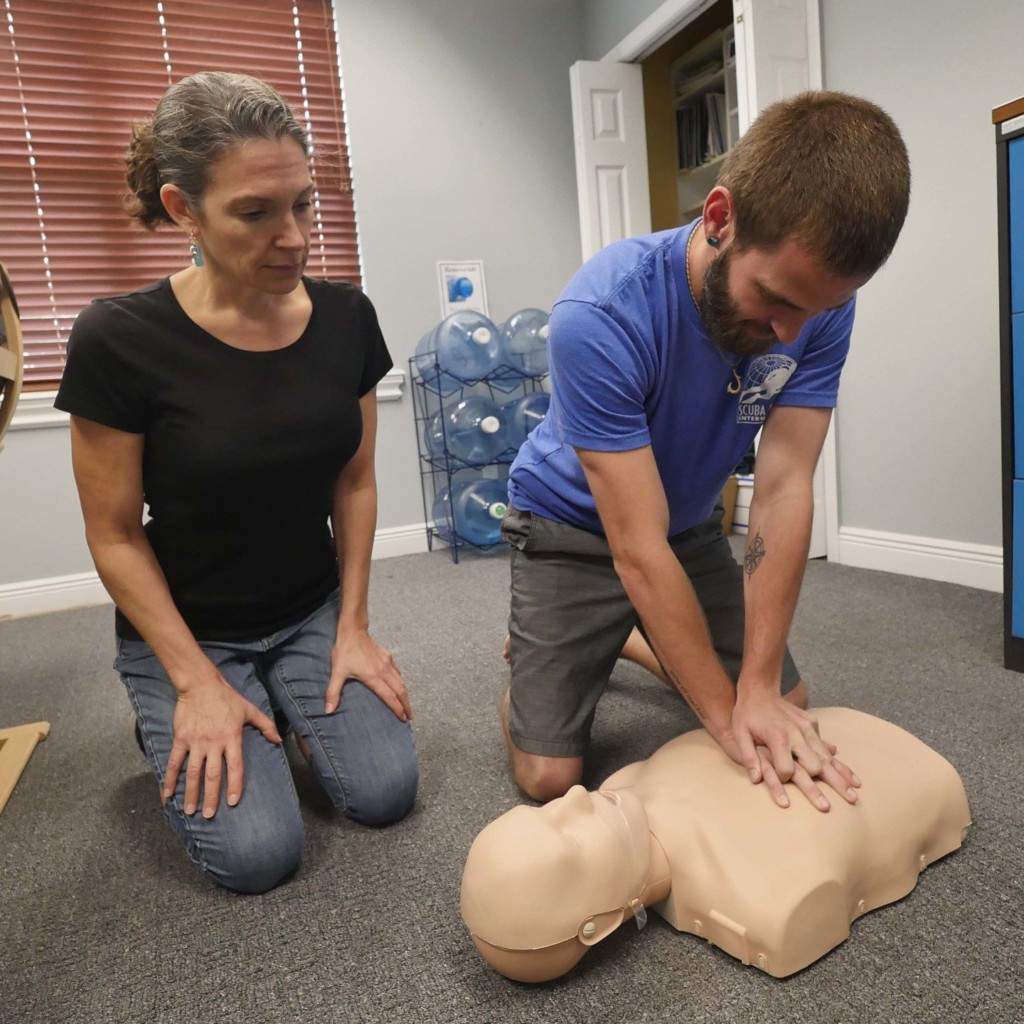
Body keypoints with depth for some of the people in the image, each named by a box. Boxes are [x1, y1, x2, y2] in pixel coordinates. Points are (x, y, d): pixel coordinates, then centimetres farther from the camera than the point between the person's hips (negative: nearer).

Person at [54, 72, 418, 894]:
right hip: (186, 630, -3)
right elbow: (115, 539, -12)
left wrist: (352, 628, -3)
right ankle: (172, 718, 18)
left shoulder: (345, 316, -9)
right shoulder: (120, 340, -20)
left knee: (386, 791, -10)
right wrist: (196, 680, -13)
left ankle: (293, 700, 20)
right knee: (259, 852, -11)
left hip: (314, 611, 3)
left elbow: (355, 482, 0)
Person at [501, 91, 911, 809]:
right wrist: (726, 713, -28)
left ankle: (632, 641, 30)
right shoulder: (599, 318, -34)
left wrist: (759, 686, -26)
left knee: (791, 718, 8)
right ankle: (532, 644, 24)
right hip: (574, 530, -4)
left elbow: (784, 488, -22)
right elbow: (639, 550, -32)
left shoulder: (819, 302, -18)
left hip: (692, 524, 5)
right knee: (549, 777, -7)